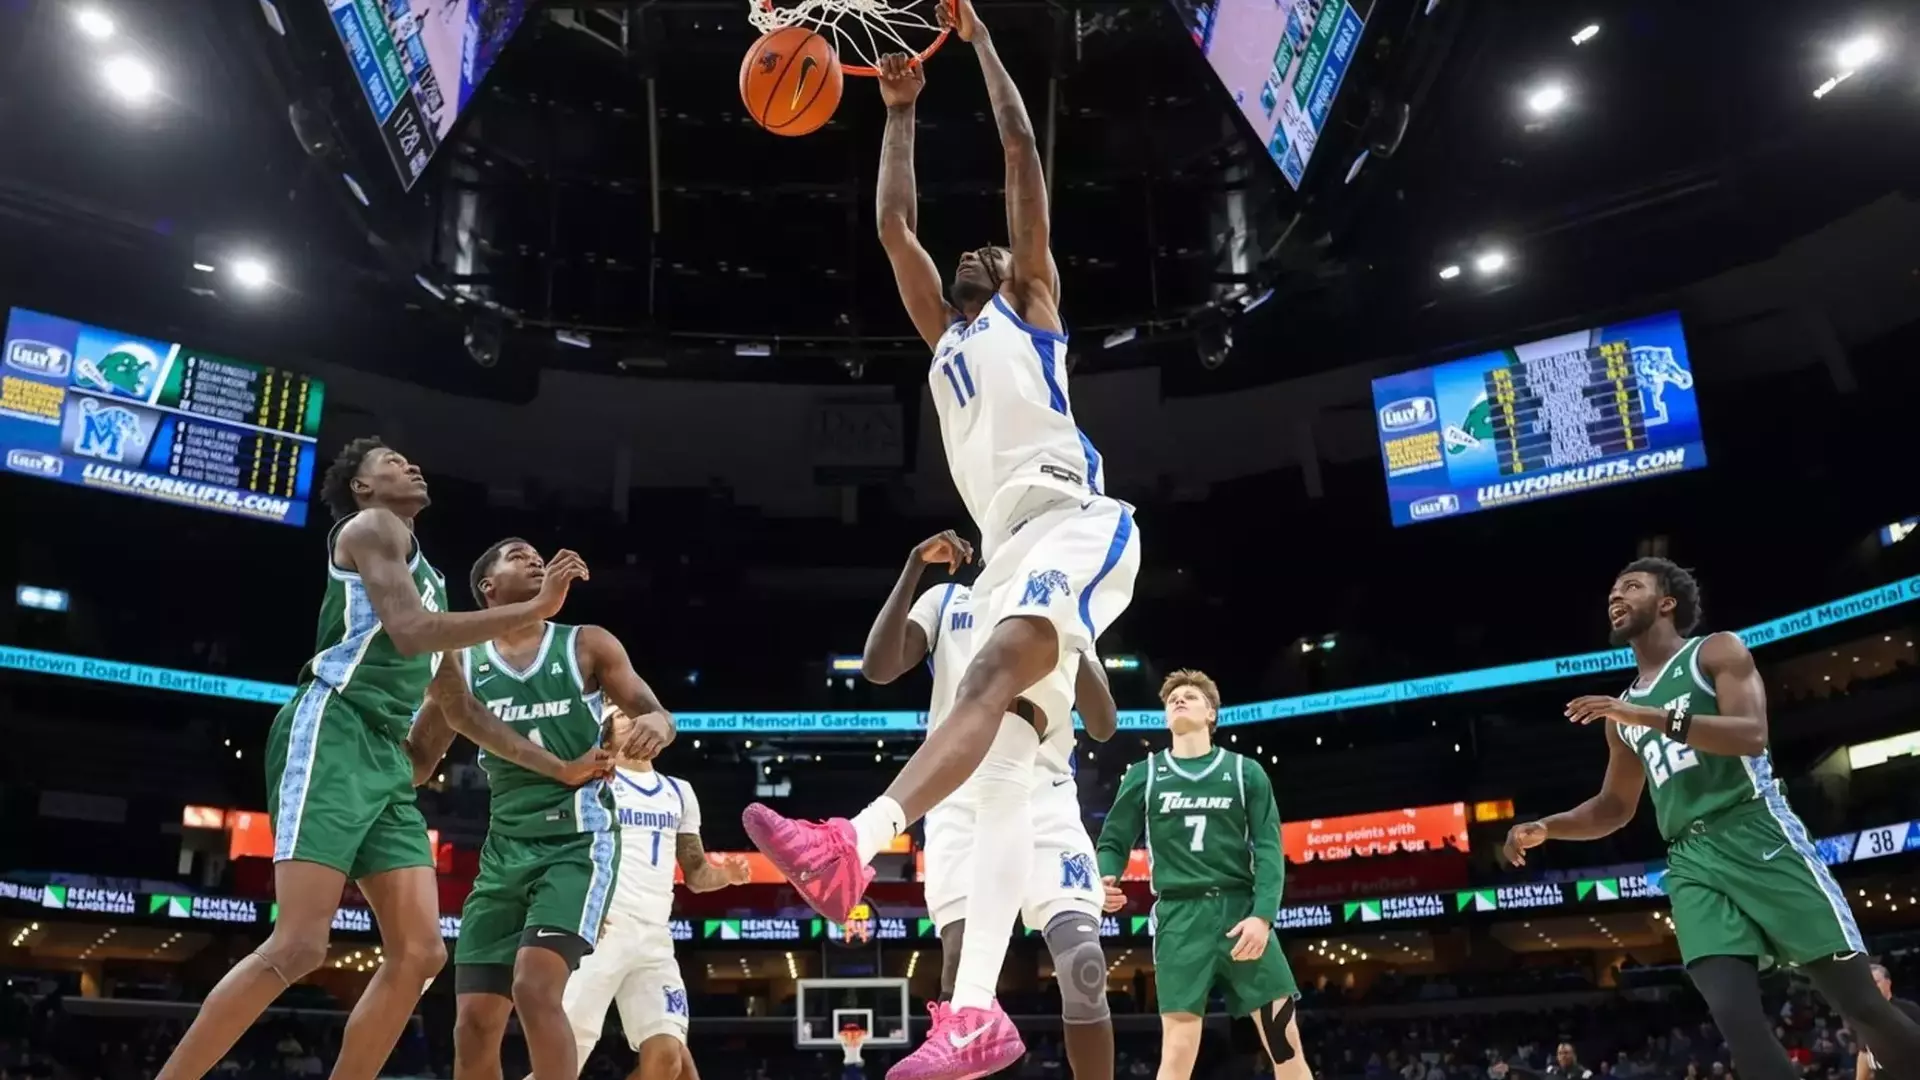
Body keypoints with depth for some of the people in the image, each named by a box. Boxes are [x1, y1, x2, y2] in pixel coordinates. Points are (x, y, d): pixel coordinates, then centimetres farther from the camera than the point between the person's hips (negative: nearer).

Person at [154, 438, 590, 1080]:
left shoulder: (429, 575, 29)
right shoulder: (373, 526, 3)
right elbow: (409, 632, -15)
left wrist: (556, 765, 25)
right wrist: (534, 610, -13)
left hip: (388, 758, 9)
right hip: (334, 736, -9)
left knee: (419, 953, -1)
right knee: (299, 945, -17)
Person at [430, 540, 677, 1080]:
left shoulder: (587, 644, 6)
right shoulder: (461, 662, 9)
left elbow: (653, 713, 5)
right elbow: (417, 762, 5)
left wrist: (655, 724, -20)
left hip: (578, 840, -3)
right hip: (504, 849, 3)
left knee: (535, 986, -23)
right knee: (474, 1022, 0)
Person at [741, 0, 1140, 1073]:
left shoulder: (1031, 304, 18)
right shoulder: (947, 335, 32)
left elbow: (1024, 154, 13)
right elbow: (895, 224, 30)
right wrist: (902, 110, 35)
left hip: (1077, 523, -6)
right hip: (1015, 550, 6)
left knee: (996, 671, -32)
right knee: (1004, 761, -8)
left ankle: (853, 842, -54)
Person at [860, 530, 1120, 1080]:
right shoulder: (944, 599, 16)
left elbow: (1103, 725, 8)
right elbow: (877, 668, -2)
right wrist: (914, 567, -8)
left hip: (1045, 793, 1)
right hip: (963, 795, 0)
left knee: (1084, 964, -14)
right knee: (963, 961, -15)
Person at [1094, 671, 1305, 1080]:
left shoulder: (1246, 772, 11)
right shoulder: (1144, 775, 11)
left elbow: (1268, 849, 3)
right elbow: (1114, 842, 10)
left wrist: (1263, 913, -12)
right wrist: (1104, 880, -13)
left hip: (1241, 910, 1)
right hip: (1180, 916, -1)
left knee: (1286, 1042, -1)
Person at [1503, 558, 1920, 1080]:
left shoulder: (1717, 651, 5)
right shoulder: (1622, 711, 21)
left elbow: (1752, 735, -14)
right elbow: (1615, 807, 27)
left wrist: (1650, 716, -23)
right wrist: (1546, 827, 10)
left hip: (1757, 833, -4)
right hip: (1692, 862, 5)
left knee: (1862, 1004, -4)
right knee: (1735, 1016, -13)